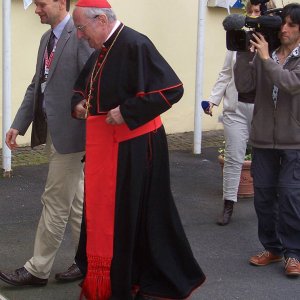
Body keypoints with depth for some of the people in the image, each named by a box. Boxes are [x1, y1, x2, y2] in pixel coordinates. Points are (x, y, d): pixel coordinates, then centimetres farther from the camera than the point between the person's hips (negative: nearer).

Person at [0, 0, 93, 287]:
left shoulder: (81, 36, -15)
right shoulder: (47, 38, 13)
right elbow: (36, 85, 16)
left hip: (70, 133, -9)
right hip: (52, 132, 9)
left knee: (55, 202, 0)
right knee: (75, 201, 16)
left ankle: (38, 269, 10)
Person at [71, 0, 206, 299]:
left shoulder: (135, 45, -17)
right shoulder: (100, 51, 10)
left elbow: (172, 89, -23)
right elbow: (82, 87, 26)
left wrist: (127, 111, -22)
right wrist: (78, 103, 4)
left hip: (133, 148, -9)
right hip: (103, 145, 9)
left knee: (132, 215, -1)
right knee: (103, 212, 14)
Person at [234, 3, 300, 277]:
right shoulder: (263, 54, 6)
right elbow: (244, 84, -2)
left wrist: (266, 58, -19)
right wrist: (243, 53, -10)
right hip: (263, 139, 4)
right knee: (263, 194, 8)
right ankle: (273, 248, 23)